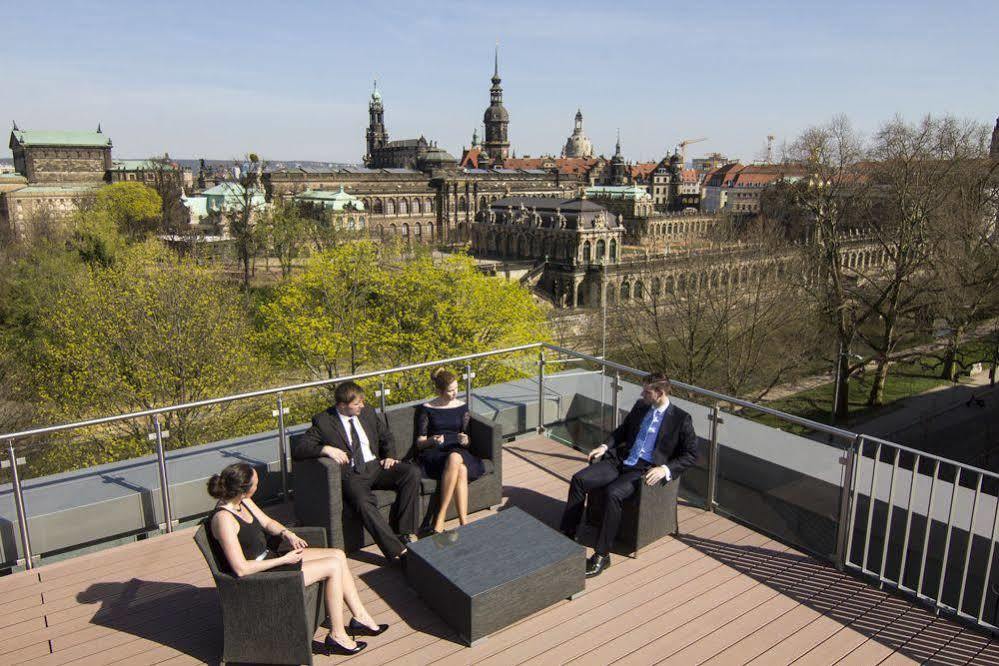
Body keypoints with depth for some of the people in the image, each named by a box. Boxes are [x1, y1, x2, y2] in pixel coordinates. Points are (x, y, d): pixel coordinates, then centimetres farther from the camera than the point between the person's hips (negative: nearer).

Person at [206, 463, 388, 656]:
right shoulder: (223, 519, -28)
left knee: (338, 555, 3)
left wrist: (287, 533, -7)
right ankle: (337, 636, 0)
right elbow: (241, 569, -28)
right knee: (334, 566, -14)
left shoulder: (242, 501, -1)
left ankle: (360, 617, 14)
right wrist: (284, 560, -22)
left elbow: (267, 522, 14)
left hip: (269, 557, 9)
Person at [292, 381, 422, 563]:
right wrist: (326, 449, -21)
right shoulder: (323, 421, -1)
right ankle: (397, 551, -31)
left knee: (413, 472, -22)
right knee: (364, 503, -36)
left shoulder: (368, 412, 13)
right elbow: (297, 449, -6)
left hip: (376, 465, 5)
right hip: (351, 475, -4)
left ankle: (407, 534, -18)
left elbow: (386, 436, 23)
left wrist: (390, 456, 4)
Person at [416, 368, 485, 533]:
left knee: (455, 458, -38)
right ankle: (464, 523, -34)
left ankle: (440, 518, -37)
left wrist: (465, 440, -11)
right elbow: (419, 443, 5)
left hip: (458, 451, 2)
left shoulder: (462, 407, 14)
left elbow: (466, 440, 14)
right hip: (434, 454, -2)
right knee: (460, 470, -36)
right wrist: (431, 441, -17)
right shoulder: (426, 409, 7)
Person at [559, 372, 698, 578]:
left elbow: (691, 455, -2)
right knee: (579, 479, -14)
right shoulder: (640, 406, 12)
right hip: (621, 461, 6)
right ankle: (567, 535, -4)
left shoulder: (681, 419, -4)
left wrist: (665, 469, -16)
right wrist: (605, 446, 8)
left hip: (645, 470, -6)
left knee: (613, 493, -33)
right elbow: (622, 430, 25)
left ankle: (602, 555, -23)